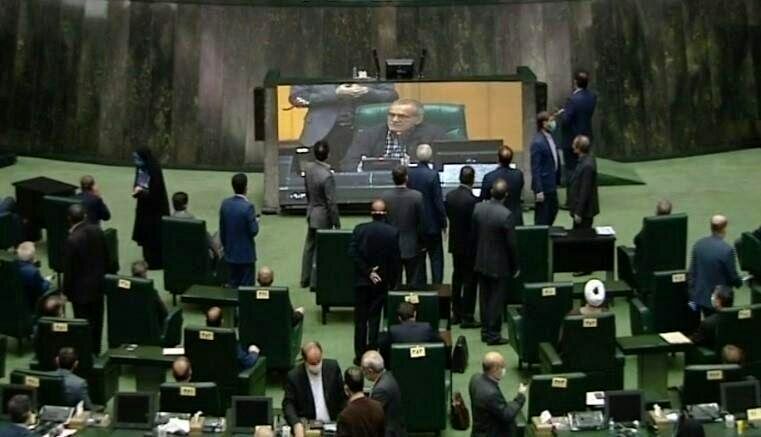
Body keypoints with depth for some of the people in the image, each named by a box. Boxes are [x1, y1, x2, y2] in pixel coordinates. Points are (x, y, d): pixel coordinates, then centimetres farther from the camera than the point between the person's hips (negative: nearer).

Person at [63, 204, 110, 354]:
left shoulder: (72, 240, -24)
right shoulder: (97, 231, -6)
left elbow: (68, 270, -18)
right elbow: (107, 258, 4)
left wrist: (66, 291, -6)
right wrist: (106, 276, 18)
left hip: (81, 289, -6)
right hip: (98, 284, 6)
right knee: (96, 320, 18)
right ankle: (95, 351, 31)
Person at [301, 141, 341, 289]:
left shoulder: (309, 168, -5)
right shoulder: (327, 176, -27)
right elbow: (331, 202, -22)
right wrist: (337, 223, -13)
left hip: (311, 213, 7)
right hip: (323, 216, -7)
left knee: (309, 246, 18)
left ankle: (305, 279, 29)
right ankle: (315, 282, 14)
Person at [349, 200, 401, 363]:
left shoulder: (360, 229, -6)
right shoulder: (393, 232, -8)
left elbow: (353, 253, -13)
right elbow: (396, 259, -7)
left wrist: (367, 272, -9)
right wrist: (393, 281, 3)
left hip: (362, 281, 1)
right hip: (381, 282, 0)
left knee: (360, 319, 9)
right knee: (374, 318, 7)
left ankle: (359, 354, 11)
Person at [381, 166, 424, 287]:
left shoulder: (384, 197, -9)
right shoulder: (416, 196, -14)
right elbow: (421, 222, -8)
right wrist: (422, 242, 6)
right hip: (412, 248, -1)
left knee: (393, 285, 9)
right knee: (414, 285, 7)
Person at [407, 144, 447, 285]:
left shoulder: (409, 174, -5)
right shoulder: (433, 175, -18)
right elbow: (438, 201, -15)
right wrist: (443, 222, -4)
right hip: (432, 224, -4)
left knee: (418, 259, 12)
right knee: (436, 258, 6)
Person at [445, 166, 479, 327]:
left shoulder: (450, 196, -3)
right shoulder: (472, 200, -23)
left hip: (454, 243, 7)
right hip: (469, 245, -7)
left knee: (457, 278, 17)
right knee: (469, 281, 2)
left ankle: (456, 314, 24)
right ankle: (467, 318, 5)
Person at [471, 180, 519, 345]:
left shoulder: (478, 208, -6)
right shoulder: (505, 215, -23)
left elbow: (473, 235, 4)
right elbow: (511, 244, -16)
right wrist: (515, 267, -3)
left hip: (481, 263, 6)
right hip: (499, 265, -5)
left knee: (484, 298, 16)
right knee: (496, 300, 5)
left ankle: (485, 331, 26)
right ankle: (493, 335, 11)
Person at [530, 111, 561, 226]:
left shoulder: (550, 137, 5)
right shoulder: (538, 142, -22)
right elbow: (535, 169, -21)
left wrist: (557, 179, 14)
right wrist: (538, 190, -22)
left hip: (552, 183, 9)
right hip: (543, 185, -9)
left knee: (553, 211, 21)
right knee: (542, 216, 3)